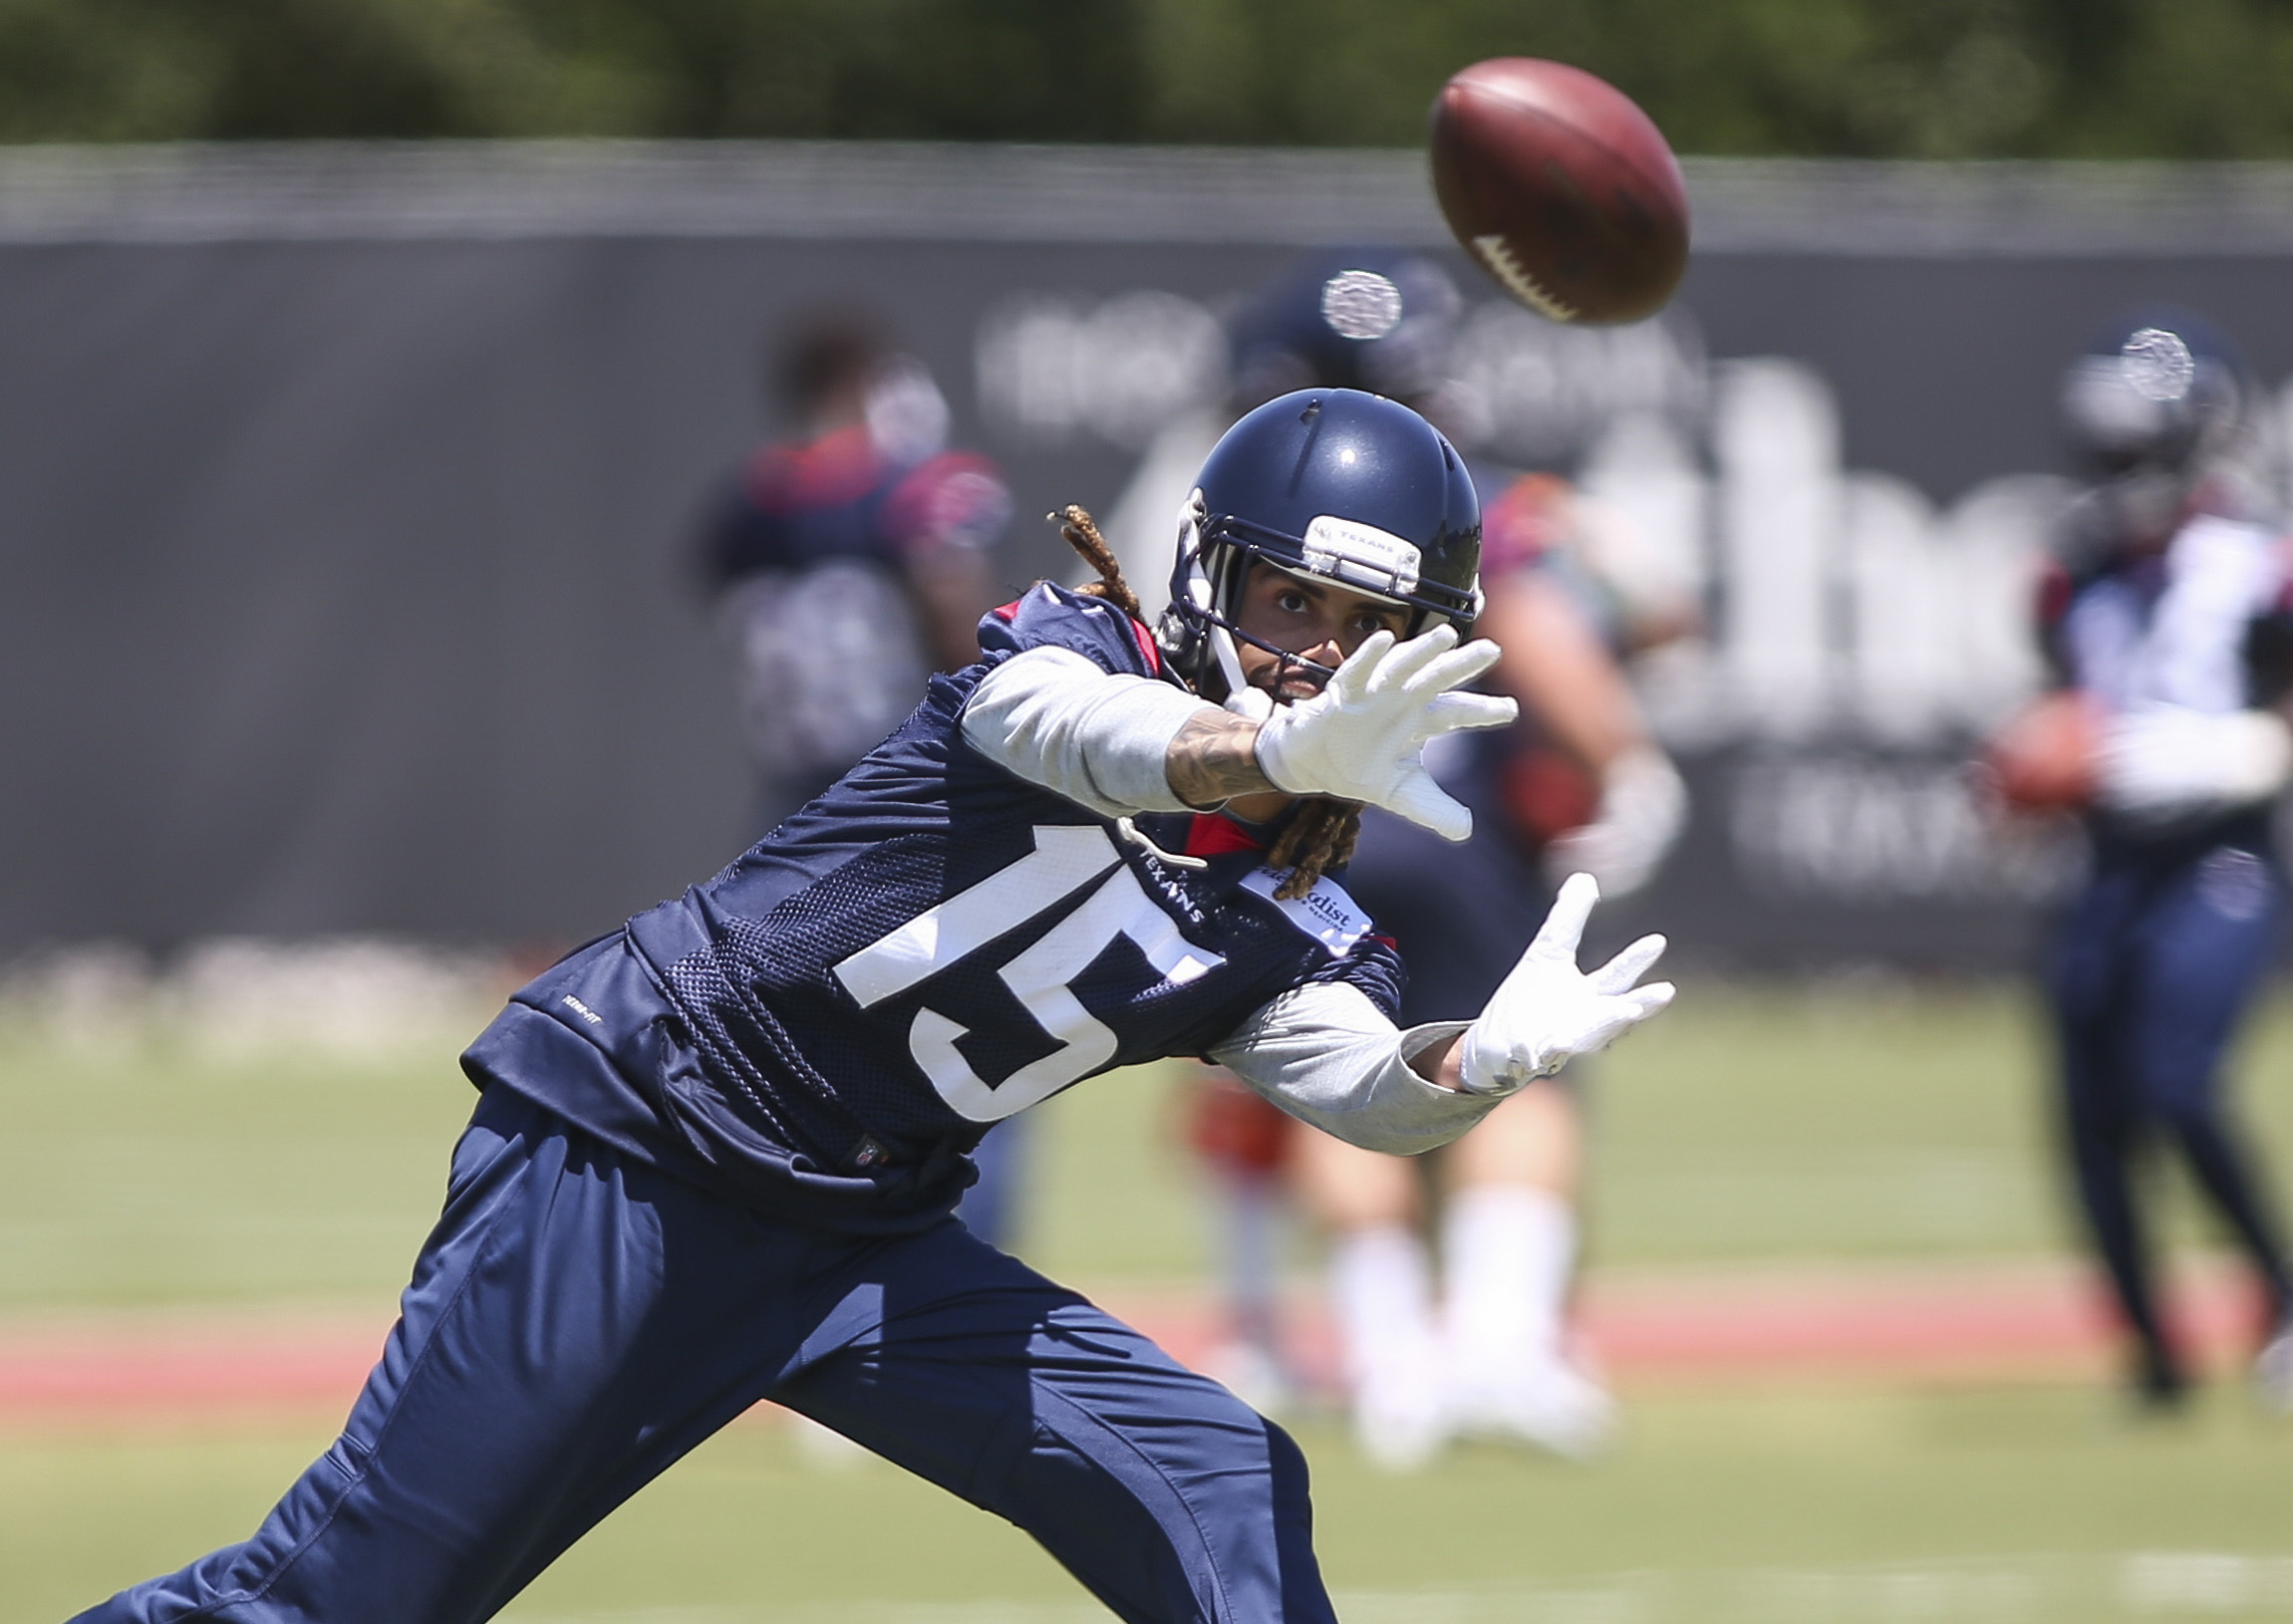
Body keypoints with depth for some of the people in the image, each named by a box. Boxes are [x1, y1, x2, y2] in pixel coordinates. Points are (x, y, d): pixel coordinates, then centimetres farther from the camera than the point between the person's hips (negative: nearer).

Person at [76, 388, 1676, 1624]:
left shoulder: (1291, 929, 4)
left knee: (1226, 1495, -7)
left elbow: (1363, 1084, -17)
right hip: (630, 1154, -6)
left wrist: (1487, 1062, -41)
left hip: (866, 1241, 6)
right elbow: (1097, 739, -34)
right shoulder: (1064, 653, -9)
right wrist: (1285, 751, -56)